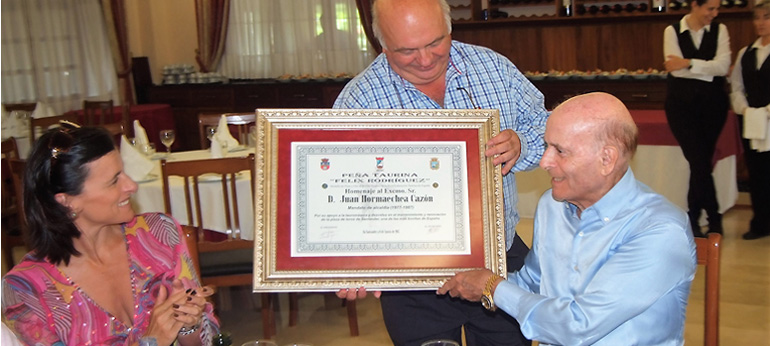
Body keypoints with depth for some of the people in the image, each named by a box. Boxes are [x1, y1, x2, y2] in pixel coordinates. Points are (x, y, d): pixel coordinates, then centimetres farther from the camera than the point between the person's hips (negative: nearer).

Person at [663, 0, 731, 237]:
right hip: (682, 104, -1)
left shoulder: (720, 30, 4)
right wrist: (710, 70, -12)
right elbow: (677, 70, -11)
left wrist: (689, 63, -19)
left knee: (700, 163, 4)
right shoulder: (672, 31, 0)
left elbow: (723, 66, -11)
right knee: (700, 162, -9)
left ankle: (693, 219, 17)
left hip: (712, 104, 2)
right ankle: (714, 219, 2)